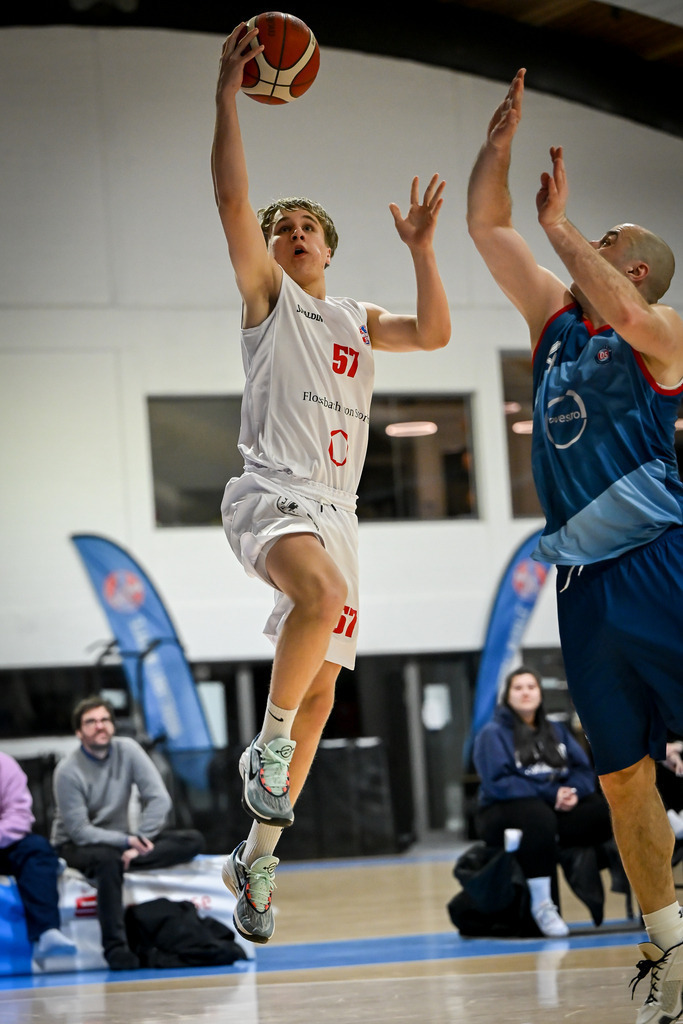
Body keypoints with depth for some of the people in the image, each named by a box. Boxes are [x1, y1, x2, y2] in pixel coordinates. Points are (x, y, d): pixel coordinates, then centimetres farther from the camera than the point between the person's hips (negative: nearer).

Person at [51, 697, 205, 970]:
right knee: (108, 859, -41)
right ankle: (115, 947, -38)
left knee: (193, 841, -14)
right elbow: (79, 831, -18)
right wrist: (126, 841, -28)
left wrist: (138, 842, -21)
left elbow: (160, 799, -10)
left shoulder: (127, 750, -5)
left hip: (121, 838, 5)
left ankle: (130, 862, -33)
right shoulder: (68, 771, -15)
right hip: (76, 846, -5)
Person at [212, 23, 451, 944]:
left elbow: (435, 332, 10)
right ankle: (267, 745, -21)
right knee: (322, 593, -39)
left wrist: (421, 247, 2)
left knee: (320, 689, 4)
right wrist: (228, 91, -11)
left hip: (336, 508, 6)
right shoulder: (267, 294, 9)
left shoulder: (358, 320, 24)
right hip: (271, 491, -6)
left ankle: (257, 854, 12)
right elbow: (231, 197, -5)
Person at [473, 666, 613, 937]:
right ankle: (541, 905, -34)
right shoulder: (493, 733, 2)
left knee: (603, 812, -23)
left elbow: (584, 769, 9)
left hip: (558, 807, 5)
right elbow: (498, 783, -11)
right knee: (539, 816, -40)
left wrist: (573, 791, -16)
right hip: (505, 812, -5)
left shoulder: (557, 731, 19)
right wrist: (550, 794, -19)